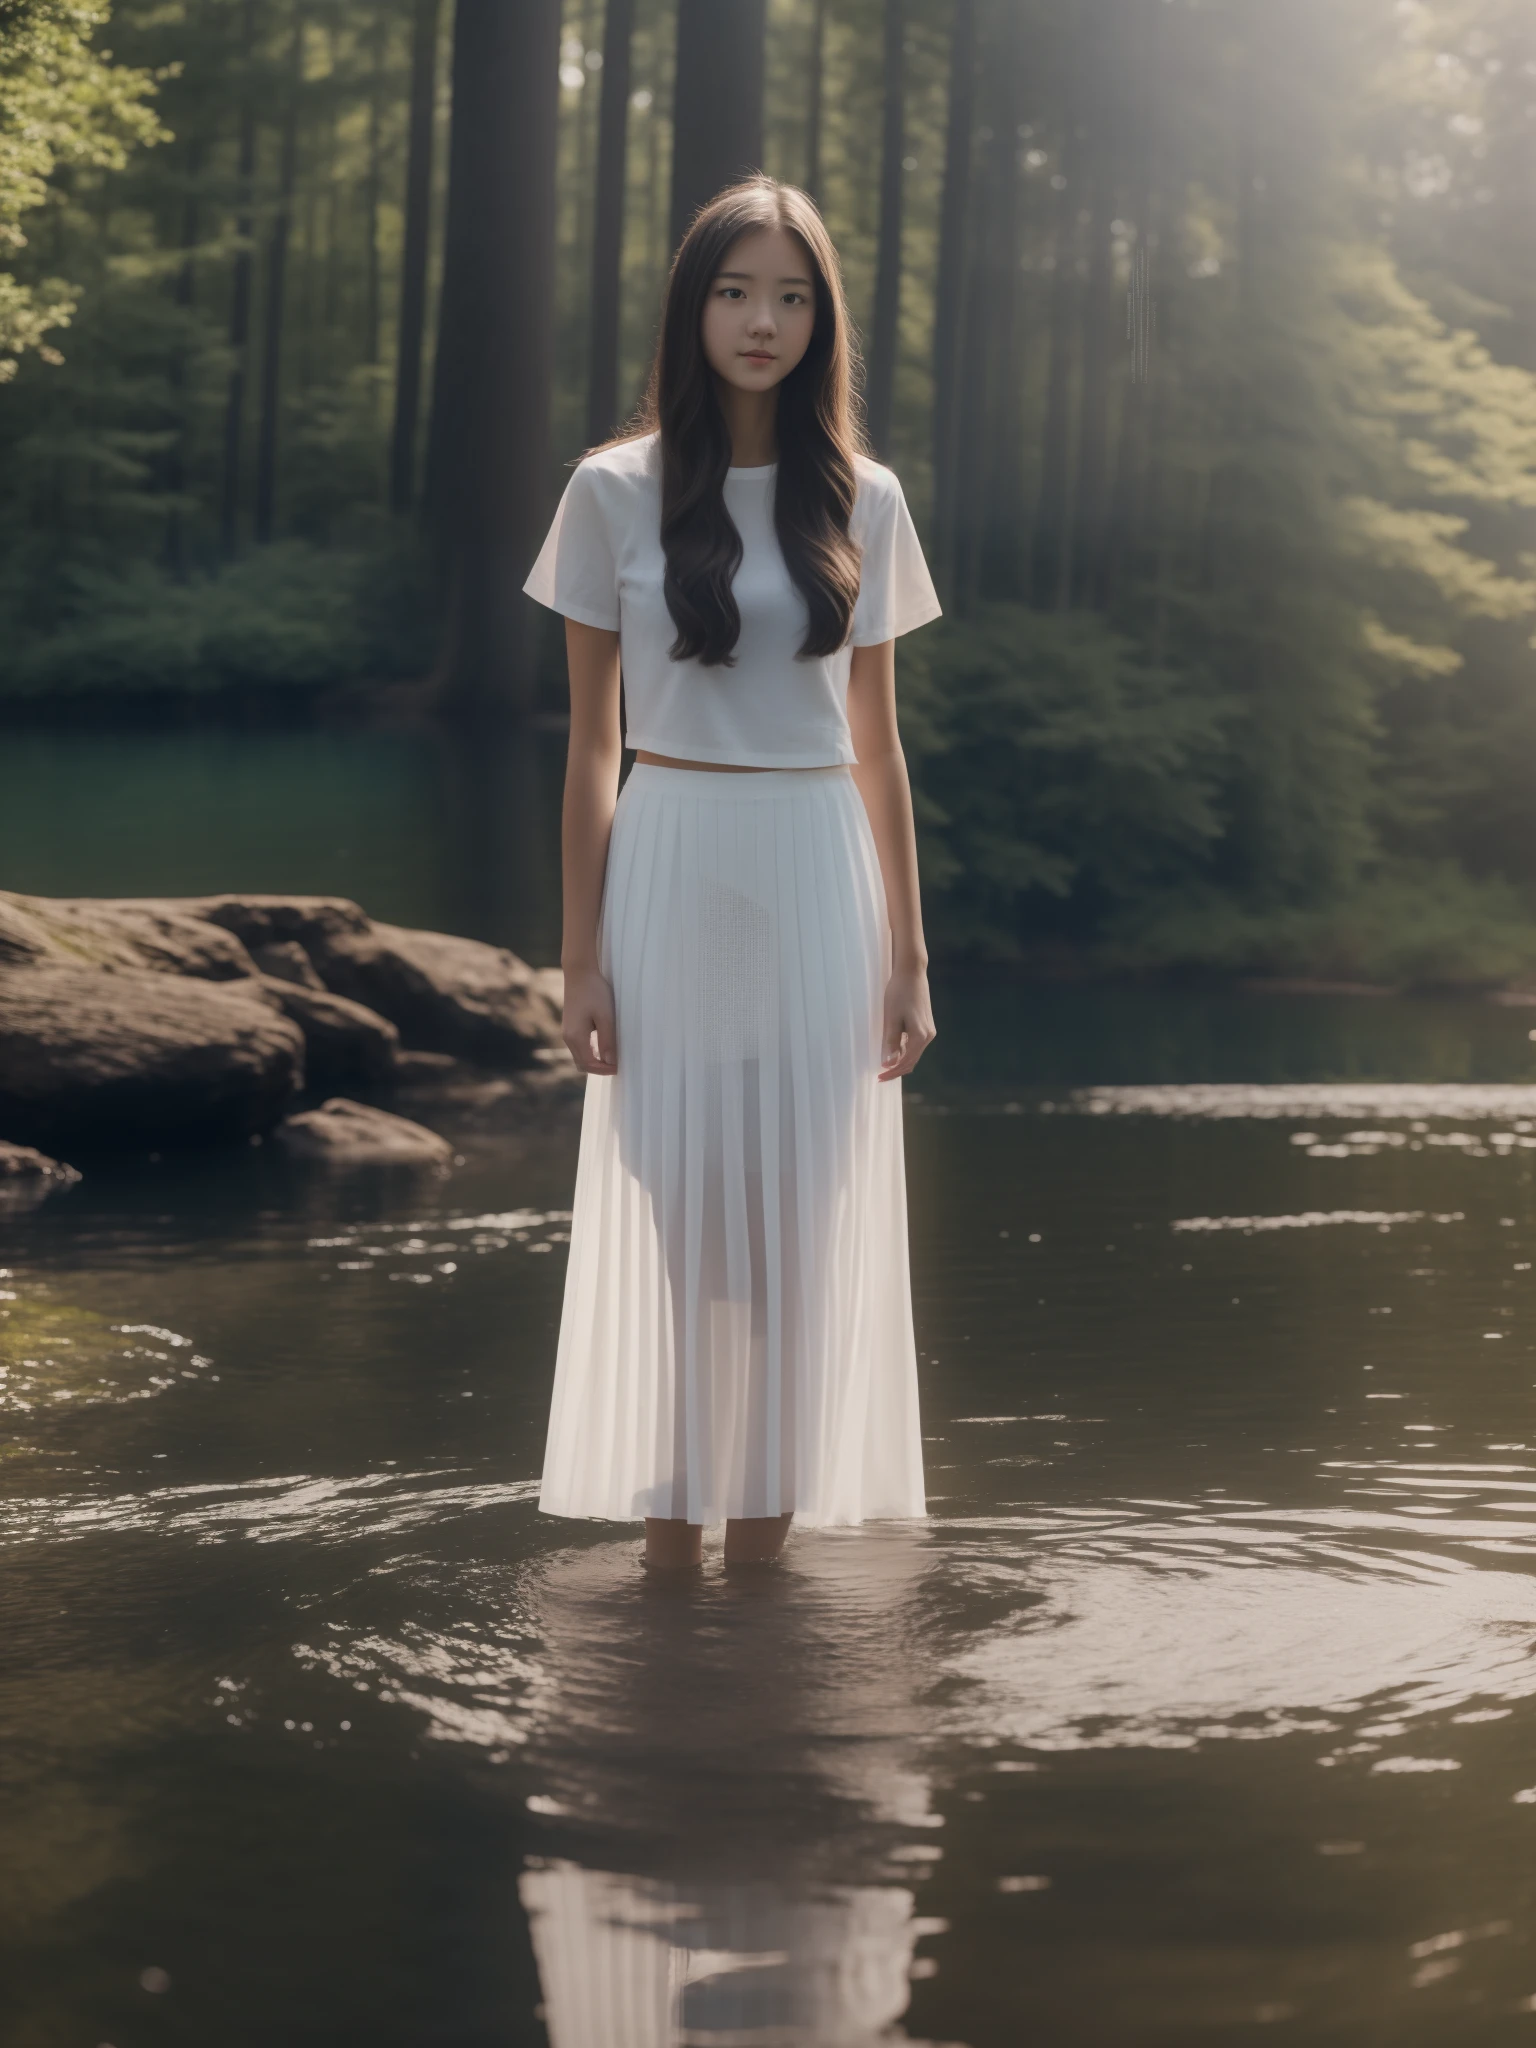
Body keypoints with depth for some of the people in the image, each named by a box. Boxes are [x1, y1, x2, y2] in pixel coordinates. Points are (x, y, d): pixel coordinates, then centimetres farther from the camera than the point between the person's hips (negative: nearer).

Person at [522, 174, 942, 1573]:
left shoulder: (860, 501, 7)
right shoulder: (618, 491, 1)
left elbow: (878, 747, 10)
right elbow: (592, 743, 2)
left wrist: (909, 957, 7)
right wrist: (582, 959, -3)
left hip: (817, 880, 2)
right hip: (672, 871, -2)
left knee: (797, 1213, 4)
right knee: (670, 1209, 1)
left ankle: (765, 1538, 13)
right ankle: (672, 1545, 9)